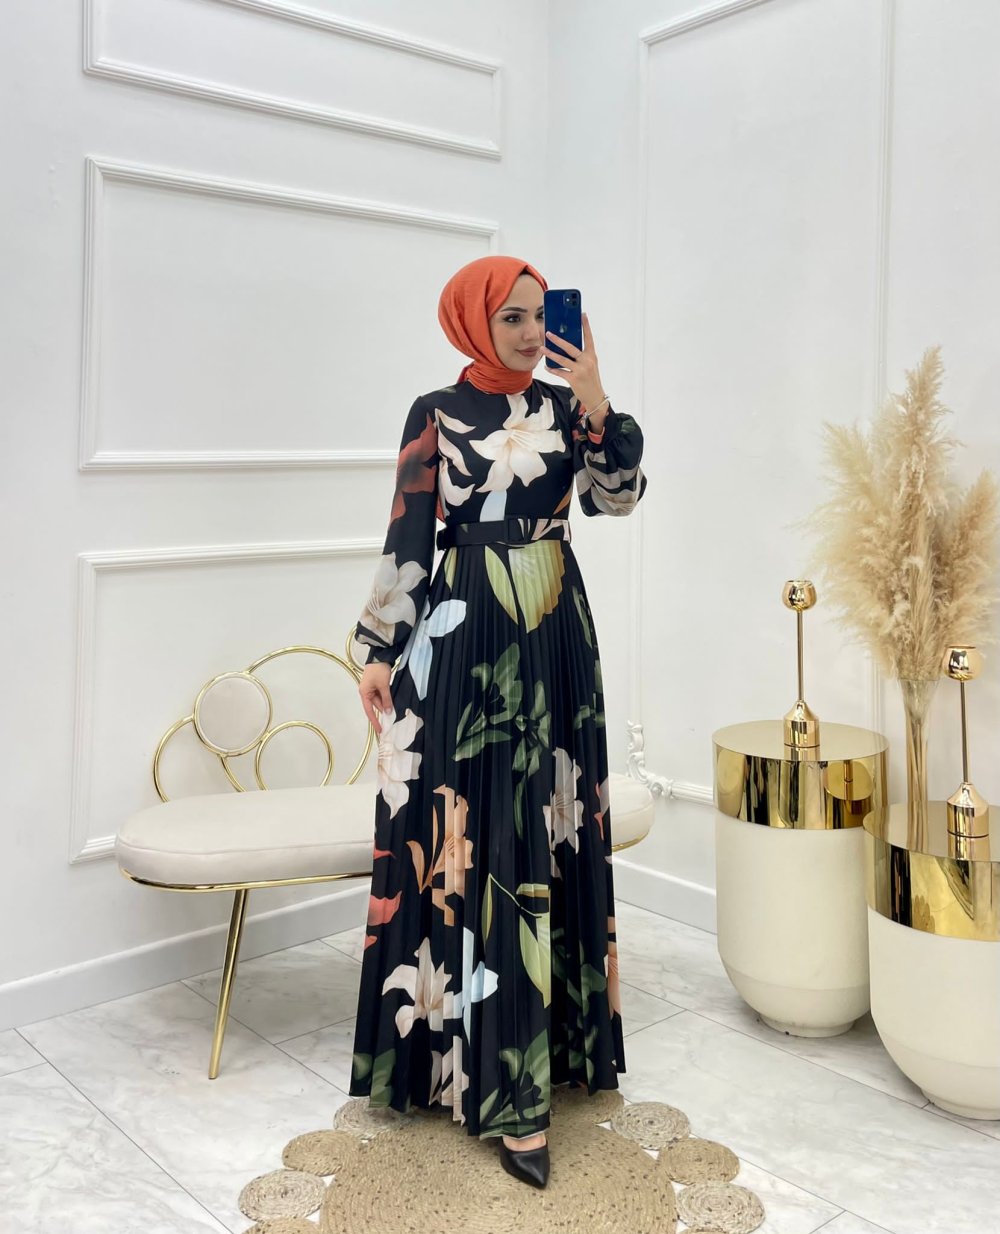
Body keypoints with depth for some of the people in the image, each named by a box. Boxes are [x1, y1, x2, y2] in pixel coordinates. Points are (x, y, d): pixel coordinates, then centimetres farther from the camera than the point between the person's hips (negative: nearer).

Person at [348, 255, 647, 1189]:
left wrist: (596, 400, -12)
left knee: (547, 828, 8)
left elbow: (617, 496, -3)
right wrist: (377, 650, -5)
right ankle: (507, 1089, 4)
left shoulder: (564, 405, 10)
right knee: (472, 830, -3)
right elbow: (406, 536, -2)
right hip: (465, 634, -3)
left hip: (556, 633, 4)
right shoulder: (434, 413, 1)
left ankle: (543, 1036, 24)